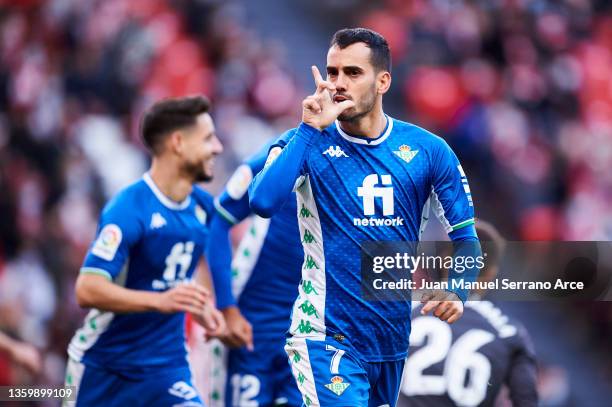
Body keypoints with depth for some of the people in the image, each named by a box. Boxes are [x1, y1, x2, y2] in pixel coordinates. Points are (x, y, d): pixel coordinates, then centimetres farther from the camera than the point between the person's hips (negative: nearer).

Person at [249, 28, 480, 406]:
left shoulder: (427, 149, 2)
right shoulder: (307, 144, -5)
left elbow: (464, 234, 8)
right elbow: (263, 202, -24)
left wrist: (456, 290, -11)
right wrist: (310, 129, -21)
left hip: (394, 341, 4)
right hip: (327, 338, -4)